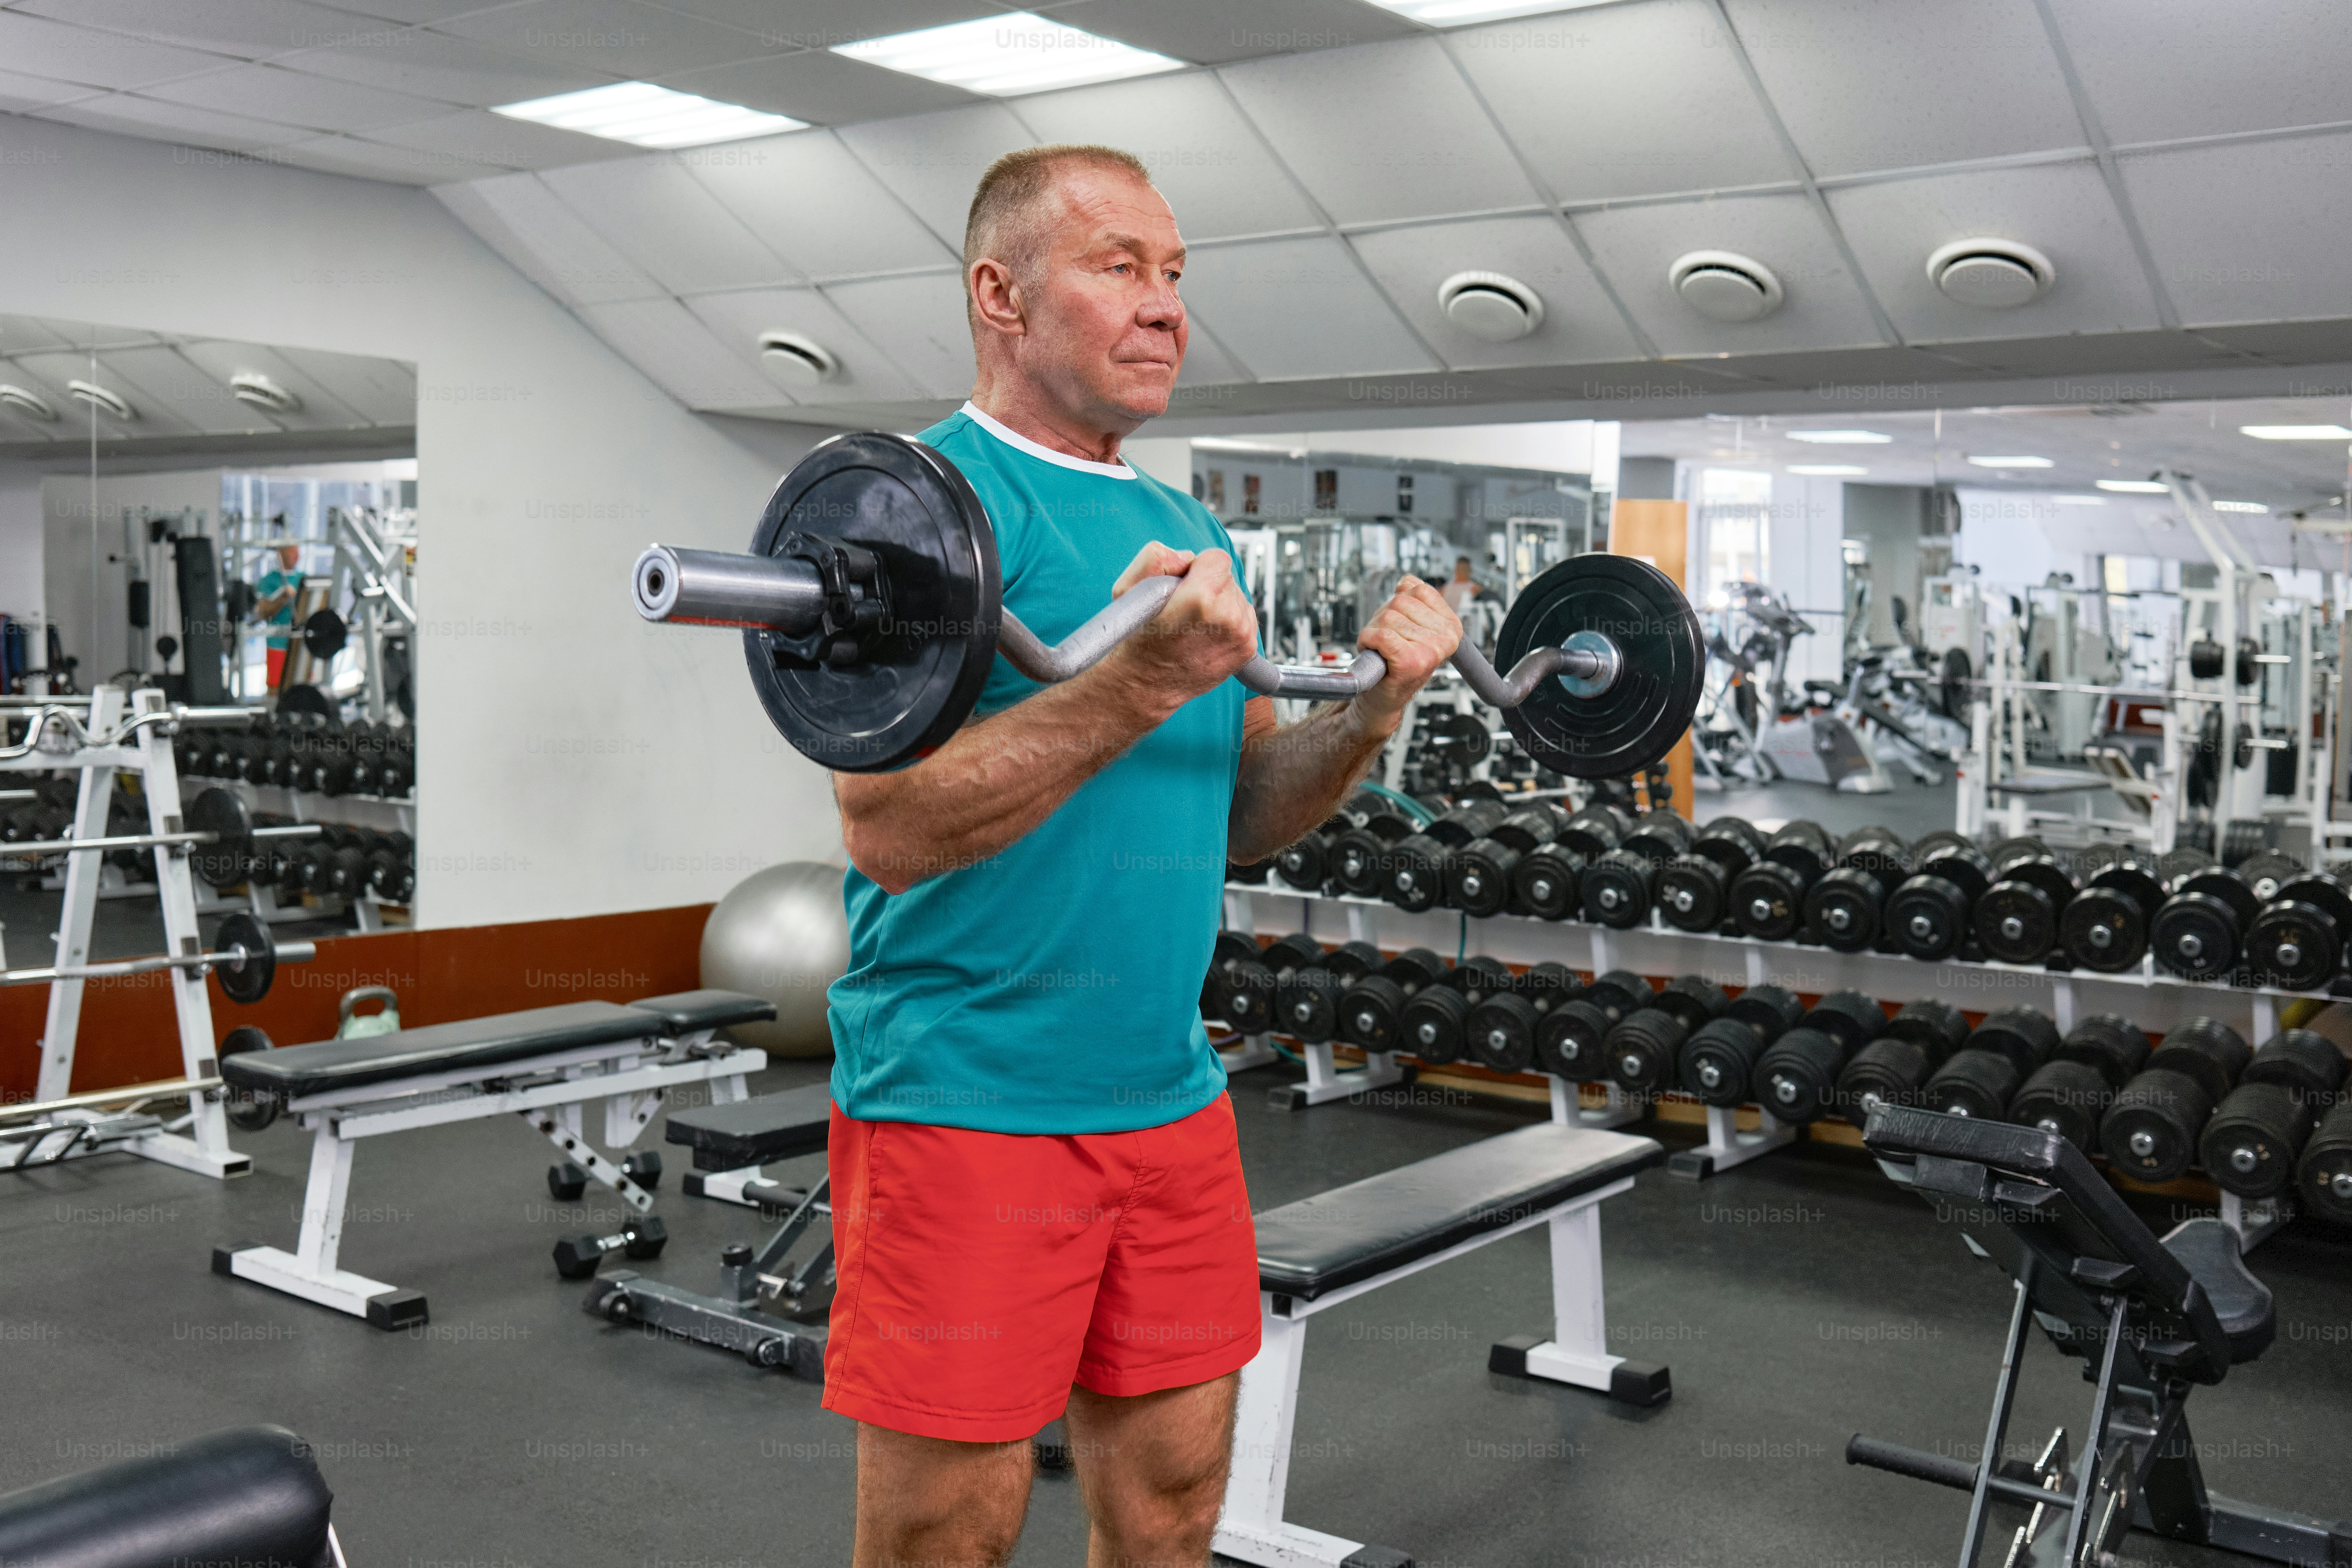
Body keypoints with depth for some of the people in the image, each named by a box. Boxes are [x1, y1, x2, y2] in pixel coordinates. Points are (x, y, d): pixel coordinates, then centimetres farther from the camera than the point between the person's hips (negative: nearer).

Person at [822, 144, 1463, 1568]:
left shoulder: (1191, 530, 14)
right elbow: (891, 830, -20)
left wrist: (1371, 712, -2)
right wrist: (1140, 683, -30)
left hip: (1170, 1098, 7)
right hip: (969, 1109, -7)